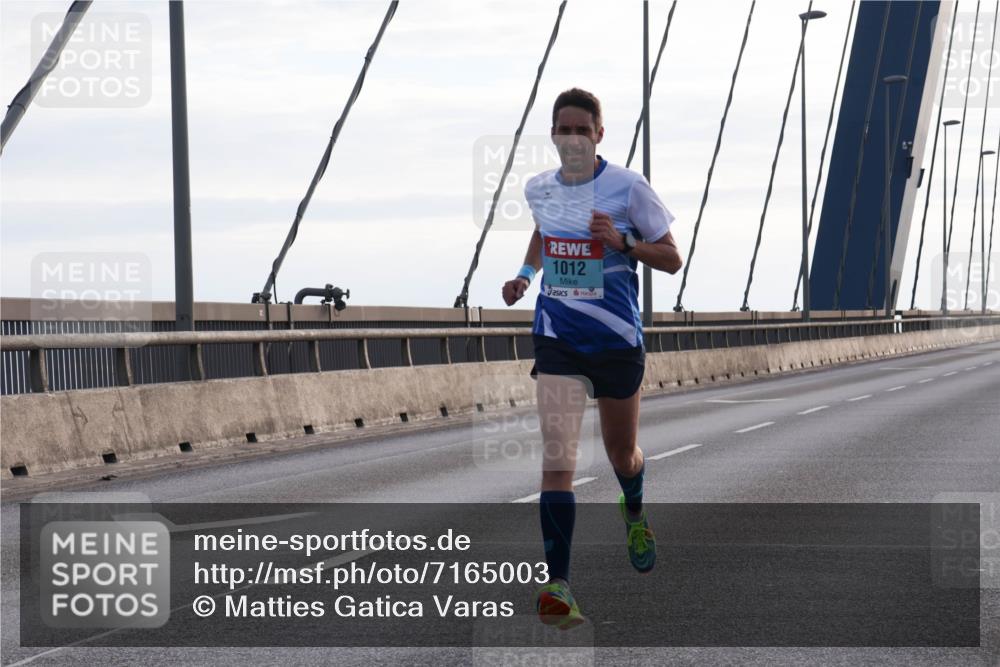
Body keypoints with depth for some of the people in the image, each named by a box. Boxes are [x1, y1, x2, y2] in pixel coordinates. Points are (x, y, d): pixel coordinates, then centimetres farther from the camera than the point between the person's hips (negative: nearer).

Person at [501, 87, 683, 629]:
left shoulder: (628, 187, -9)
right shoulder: (538, 188, 3)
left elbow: (672, 259, -4)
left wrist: (623, 243, -21)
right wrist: (526, 272, 8)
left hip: (617, 340, -1)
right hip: (556, 339, 1)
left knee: (621, 454, 17)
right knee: (557, 456, -16)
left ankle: (634, 513, 54)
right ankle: (557, 585, -20)